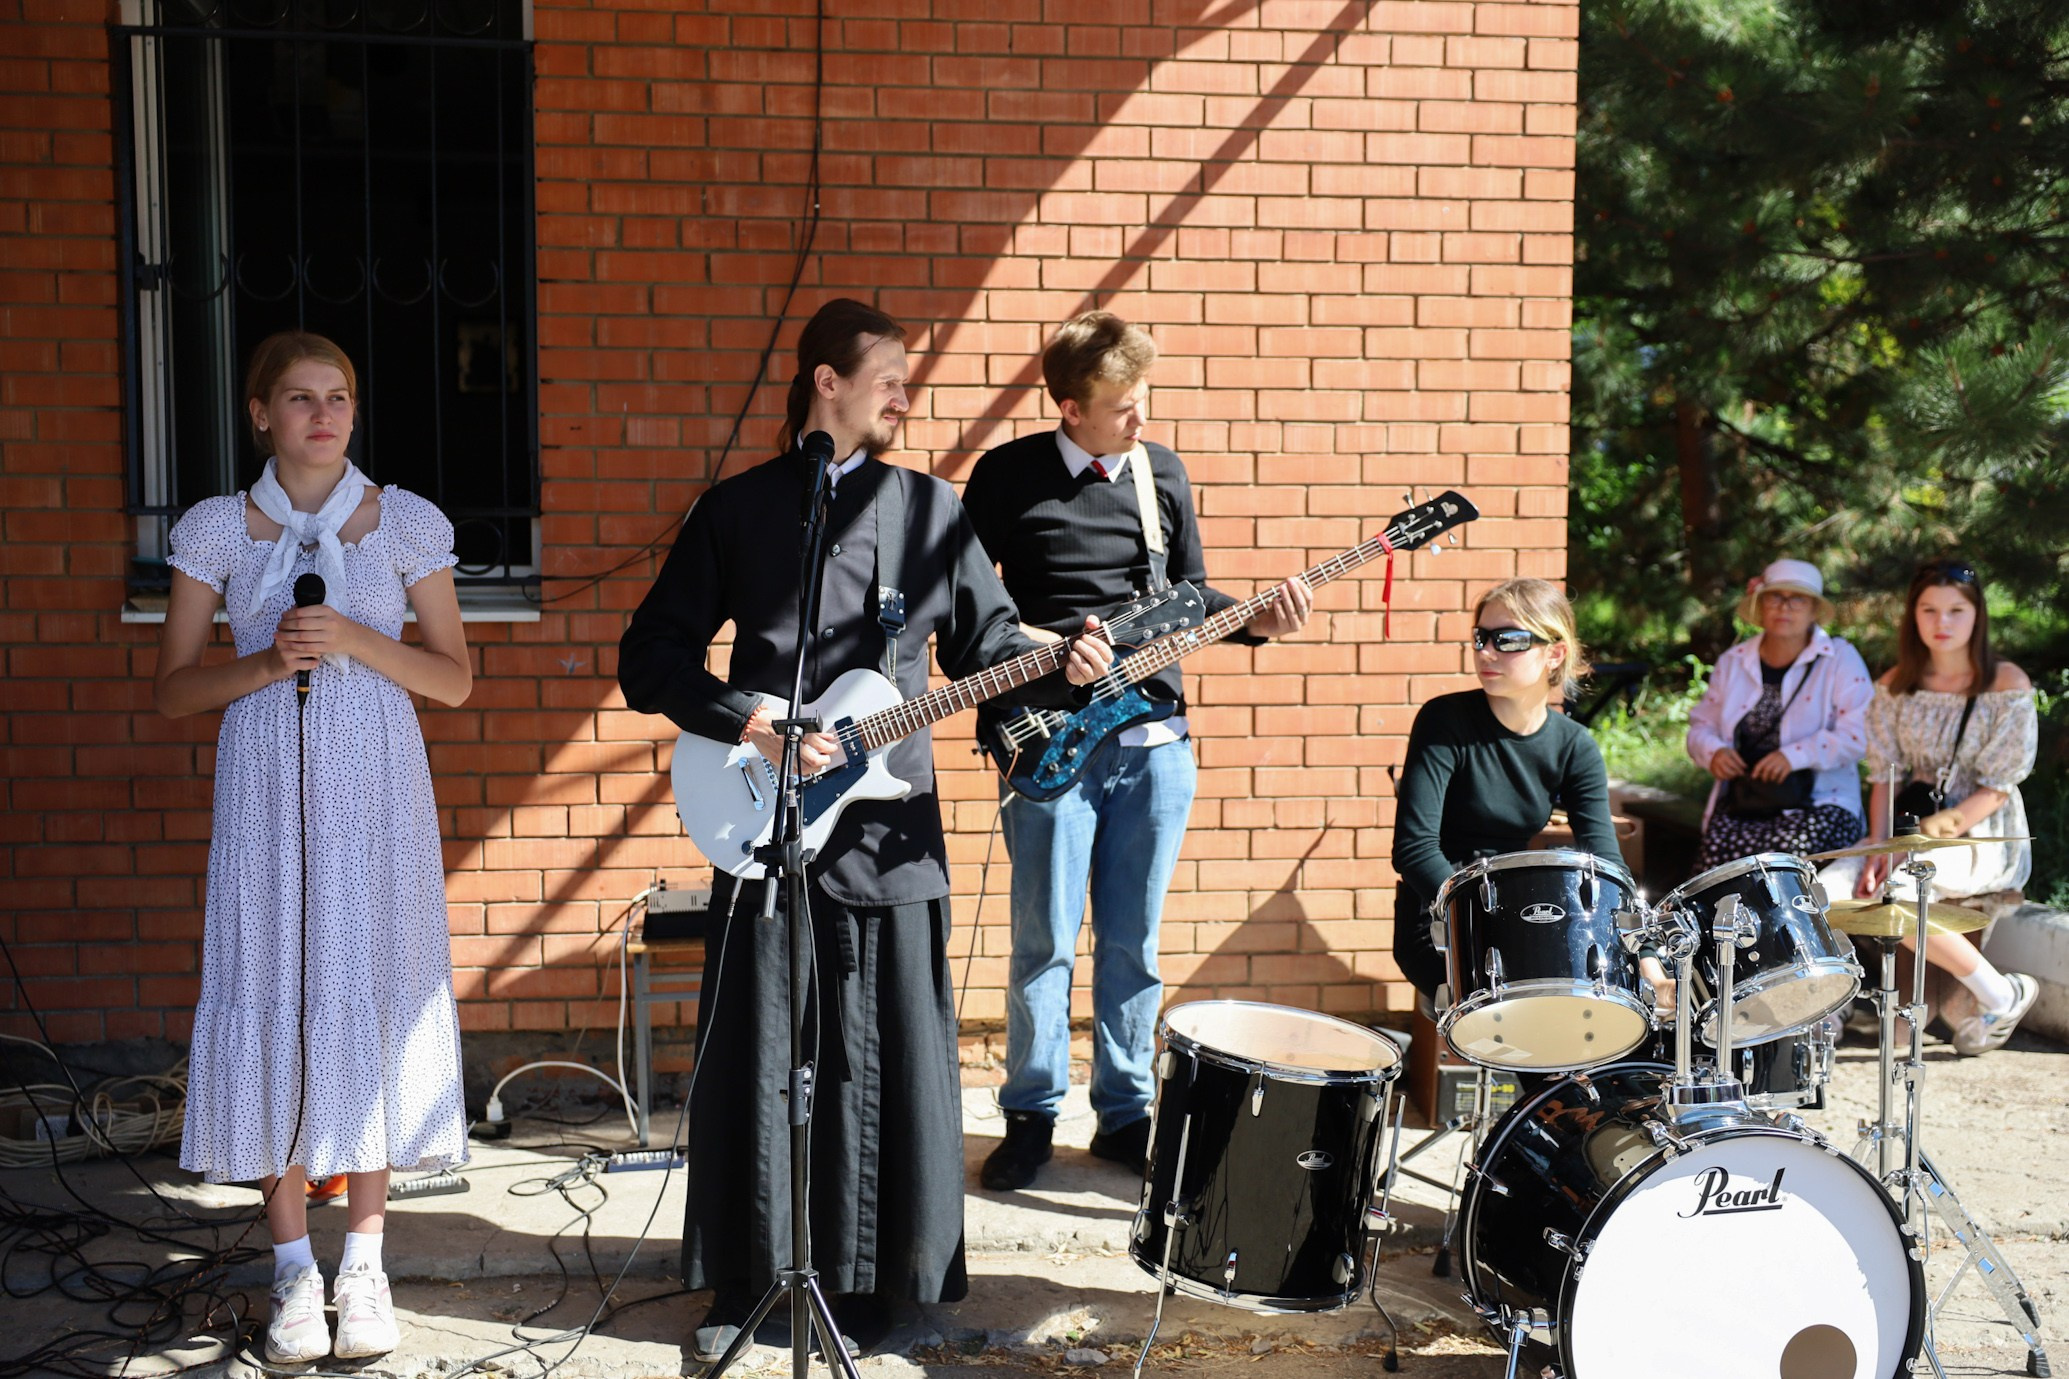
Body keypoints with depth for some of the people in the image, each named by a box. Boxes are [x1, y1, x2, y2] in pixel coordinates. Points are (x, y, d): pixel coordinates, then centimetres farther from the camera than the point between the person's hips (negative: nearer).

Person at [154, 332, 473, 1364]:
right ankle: (293, 1266, 12)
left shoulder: (404, 522, 4)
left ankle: (364, 1262, 12)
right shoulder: (217, 528, 5)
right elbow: (174, 688, 5)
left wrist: (354, 640, -11)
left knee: (369, 998, 0)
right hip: (267, 789, 0)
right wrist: (265, 665, -12)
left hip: (376, 789, 0)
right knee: (272, 1003, 0)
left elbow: (455, 677, 4)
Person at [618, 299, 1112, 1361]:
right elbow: (650, 657, 2)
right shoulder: (736, 508, 4)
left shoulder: (931, 507, 8)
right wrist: (753, 726, -10)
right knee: (757, 1062, 5)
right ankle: (747, 1275, 20)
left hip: (888, 828, 1)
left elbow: (986, 637, 10)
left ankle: (863, 1275, 20)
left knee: (885, 1062, 5)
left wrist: (1061, 661, -10)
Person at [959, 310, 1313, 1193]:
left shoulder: (1162, 473, 10)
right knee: (1046, 939, 0)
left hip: (1154, 737, 3)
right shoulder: (1008, 476, -2)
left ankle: (1124, 1113, 21)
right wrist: (1028, 645, -12)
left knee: (1134, 941, 9)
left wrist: (1254, 620, -1)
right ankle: (1031, 1115, 16)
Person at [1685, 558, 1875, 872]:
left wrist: (1794, 756, -19)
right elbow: (1701, 724, 20)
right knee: (1716, 853, -28)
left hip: (1819, 805, -3)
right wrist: (1713, 752, -3)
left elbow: (1858, 736, -7)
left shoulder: (1841, 660, 3)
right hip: (1739, 806, 3)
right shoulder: (1733, 662, 16)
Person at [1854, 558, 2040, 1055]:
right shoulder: (1897, 685, 4)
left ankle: (1999, 995, -10)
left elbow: (1996, 789, -13)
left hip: (1986, 835, -5)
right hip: (1913, 828, 5)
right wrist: (1877, 850, -12)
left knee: (1895, 896, -30)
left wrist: (1937, 832, -21)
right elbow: (1885, 776, 2)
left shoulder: (2007, 686, -10)